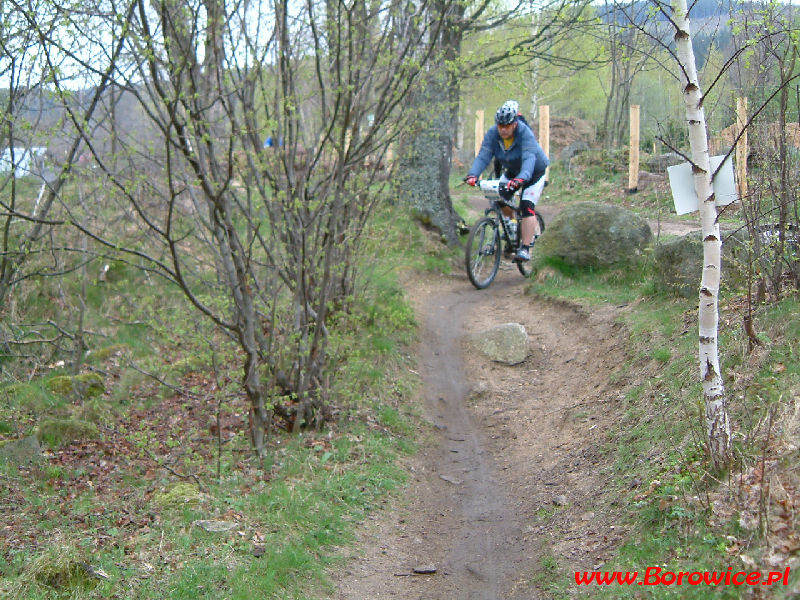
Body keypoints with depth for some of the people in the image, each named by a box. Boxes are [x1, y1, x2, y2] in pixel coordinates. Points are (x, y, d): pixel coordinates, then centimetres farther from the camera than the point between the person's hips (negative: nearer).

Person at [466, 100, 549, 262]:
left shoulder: (525, 133, -32)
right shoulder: (492, 134, -19)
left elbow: (529, 158, -46)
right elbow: (483, 156, -27)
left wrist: (521, 178, -64)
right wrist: (473, 175, -46)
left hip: (535, 172, -6)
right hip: (512, 171, 6)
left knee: (526, 206, -20)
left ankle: (525, 249, -19)